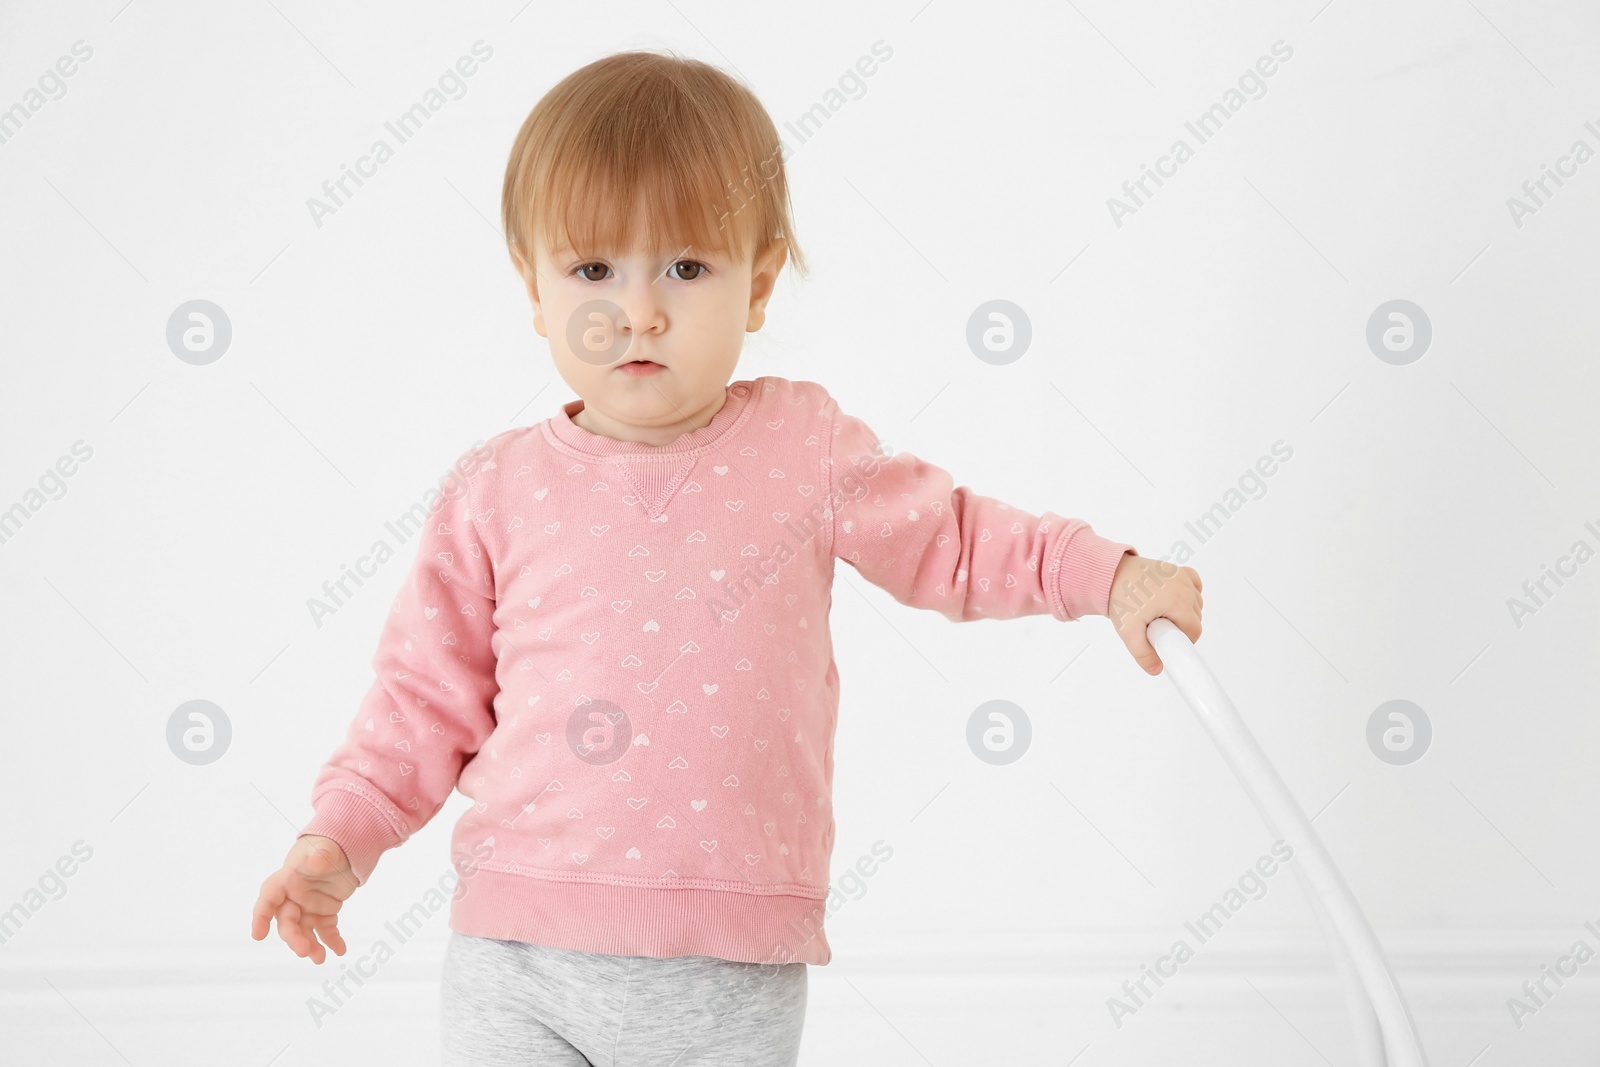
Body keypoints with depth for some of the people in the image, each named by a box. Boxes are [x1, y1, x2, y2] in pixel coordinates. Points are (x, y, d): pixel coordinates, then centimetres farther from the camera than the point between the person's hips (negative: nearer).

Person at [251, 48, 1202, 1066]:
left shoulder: (804, 447, 2)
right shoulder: (497, 490, 2)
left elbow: (947, 538, 17)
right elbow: (431, 691, 8)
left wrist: (1105, 573, 8)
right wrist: (341, 836, -1)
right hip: (518, 958, 0)